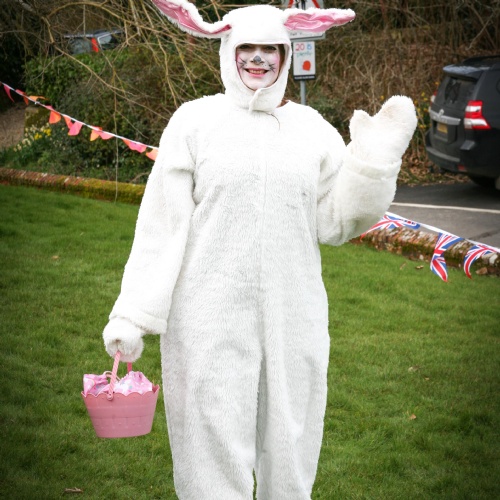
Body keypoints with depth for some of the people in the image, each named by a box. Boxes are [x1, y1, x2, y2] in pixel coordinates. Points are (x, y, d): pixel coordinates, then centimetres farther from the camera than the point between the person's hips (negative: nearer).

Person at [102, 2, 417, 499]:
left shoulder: (311, 128, 8)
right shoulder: (196, 119, 1)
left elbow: (335, 223, 8)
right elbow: (162, 222, -2)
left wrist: (375, 158, -4)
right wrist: (133, 313, -6)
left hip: (293, 318, 3)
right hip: (210, 320, -2)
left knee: (289, 457, 11)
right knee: (212, 457, 2)